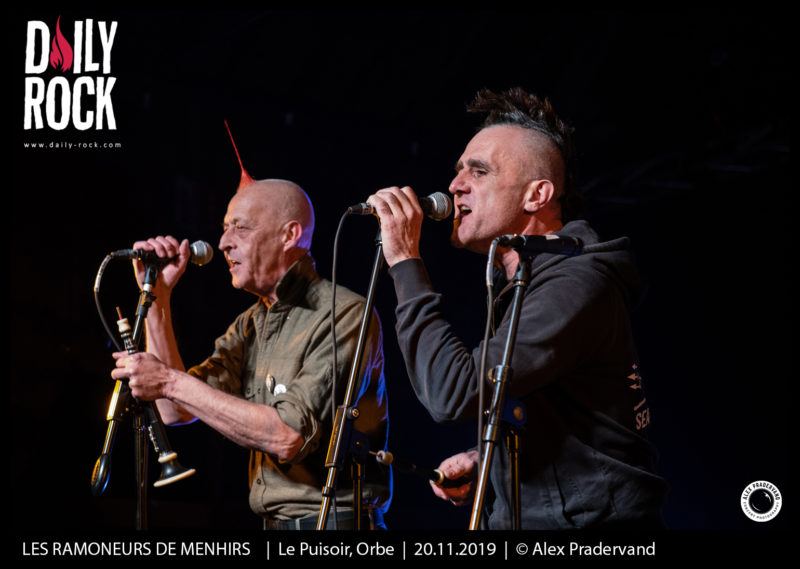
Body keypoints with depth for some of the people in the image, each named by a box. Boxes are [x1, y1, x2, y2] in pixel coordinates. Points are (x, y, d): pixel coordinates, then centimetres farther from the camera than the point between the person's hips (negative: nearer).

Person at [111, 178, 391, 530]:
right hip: (272, 521, 7)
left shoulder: (346, 315, -11)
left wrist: (174, 383, -16)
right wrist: (157, 296, 4)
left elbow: (290, 437, -19)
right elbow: (176, 411, 6)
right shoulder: (250, 324, 13)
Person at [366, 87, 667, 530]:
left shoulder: (576, 284, -15)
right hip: (523, 521, 8)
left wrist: (406, 264, -18)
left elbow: (454, 393, -24)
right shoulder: (518, 285, 15)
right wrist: (482, 460, 9)